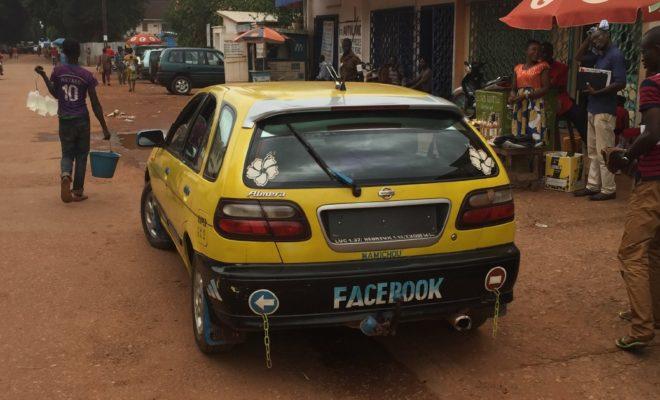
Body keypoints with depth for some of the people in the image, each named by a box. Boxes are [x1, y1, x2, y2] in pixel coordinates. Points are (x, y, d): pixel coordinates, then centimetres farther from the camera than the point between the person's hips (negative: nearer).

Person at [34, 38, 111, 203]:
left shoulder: (58, 71, -6)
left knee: (67, 153, 14)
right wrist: (104, 128, -4)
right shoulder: (86, 75, -9)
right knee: (81, 154, 12)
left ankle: (65, 175, -18)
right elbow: (95, 104, -9)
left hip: (65, 120, 1)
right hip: (82, 120, -1)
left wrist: (43, 75, 18)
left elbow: (55, 94, 9)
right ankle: (77, 191, 13)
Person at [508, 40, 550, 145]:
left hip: (535, 104, -4)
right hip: (520, 105, 4)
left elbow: (546, 88, -6)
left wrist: (526, 95, -16)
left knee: (535, 137, -13)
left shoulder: (542, 66, 3)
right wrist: (512, 97, -7)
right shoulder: (518, 68, 15)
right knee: (519, 136, 2)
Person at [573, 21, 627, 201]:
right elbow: (579, 57, 23)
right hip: (593, 108, 9)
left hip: (605, 111, -9)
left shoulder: (615, 55, -13)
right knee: (593, 152, 13)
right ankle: (593, 186, 21)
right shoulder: (599, 55, 13)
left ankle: (608, 190, 1)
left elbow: (620, 83, -19)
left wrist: (597, 92, -22)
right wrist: (587, 40, 10)